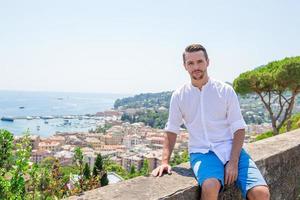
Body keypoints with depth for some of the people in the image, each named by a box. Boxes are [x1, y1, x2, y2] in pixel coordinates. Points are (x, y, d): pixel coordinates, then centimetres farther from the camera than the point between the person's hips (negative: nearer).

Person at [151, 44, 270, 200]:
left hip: (230, 148, 1)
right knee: (210, 187, -33)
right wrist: (165, 161, 1)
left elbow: (238, 128, 0)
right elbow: (171, 130, 11)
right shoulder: (179, 95, 6)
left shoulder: (226, 90, 2)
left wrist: (233, 162, -11)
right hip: (201, 152, 0)